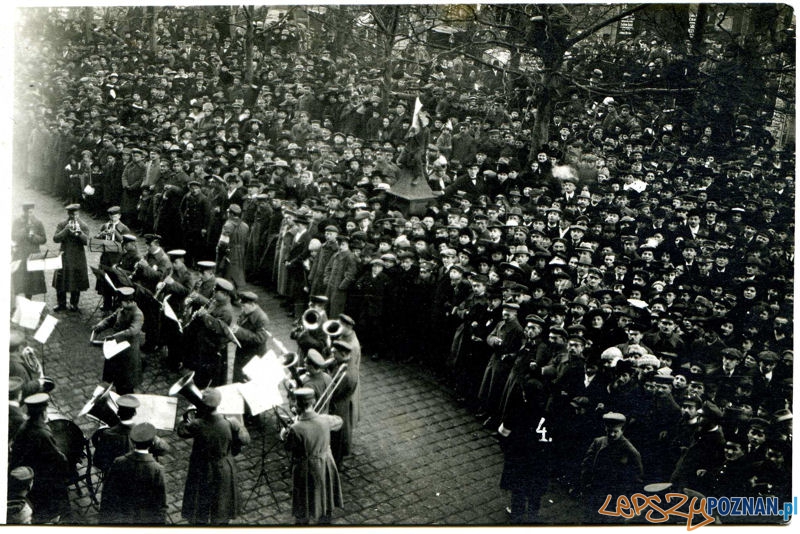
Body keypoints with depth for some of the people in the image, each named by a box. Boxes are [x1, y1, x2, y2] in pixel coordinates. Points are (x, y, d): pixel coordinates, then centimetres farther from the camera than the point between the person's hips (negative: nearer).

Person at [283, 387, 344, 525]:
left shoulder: (296, 429, -30)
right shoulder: (324, 420, -17)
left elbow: (290, 450, -15)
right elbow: (338, 421, 7)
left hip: (306, 471, -4)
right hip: (325, 466, 4)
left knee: (302, 513, 17)